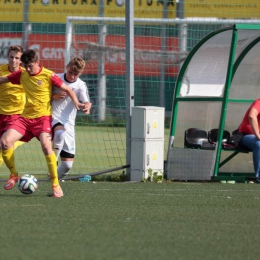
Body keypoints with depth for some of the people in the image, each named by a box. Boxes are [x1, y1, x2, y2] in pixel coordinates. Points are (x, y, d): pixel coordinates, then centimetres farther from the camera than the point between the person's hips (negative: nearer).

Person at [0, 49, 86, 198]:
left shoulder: (48, 75, -6)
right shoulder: (22, 75, 7)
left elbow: (67, 89, -2)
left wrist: (76, 102, -17)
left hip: (43, 117, -5)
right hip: (25, 117, 5)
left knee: (46, 146, -28)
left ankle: (55, 184, -15)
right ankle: (14, 175, 9)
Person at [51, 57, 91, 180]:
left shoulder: (81, 85, 2)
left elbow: (86, 101, -14)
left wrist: (87, 106, -39)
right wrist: (55, 96, -14)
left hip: (68, 124, 3)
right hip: (53, 118, -3)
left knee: (67, 164, -2)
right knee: (60, 133, -40)